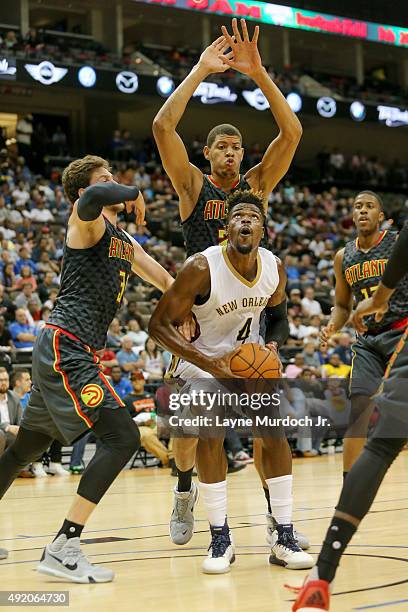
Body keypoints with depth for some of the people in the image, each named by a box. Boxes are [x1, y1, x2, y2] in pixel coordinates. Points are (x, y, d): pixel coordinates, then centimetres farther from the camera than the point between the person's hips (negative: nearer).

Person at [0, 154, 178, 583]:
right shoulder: (87, 222, -7)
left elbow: (164, 280, 25)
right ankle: (62, 549, -20)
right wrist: (134, 193, -12)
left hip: (67, 354, 10)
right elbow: (93, 197, -32)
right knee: (121, 437, -18)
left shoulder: (124, 240, 20)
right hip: (64, 348, -10)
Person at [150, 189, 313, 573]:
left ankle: (284, 538, 2)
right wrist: (207, 363, -33)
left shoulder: (274, 268, -12)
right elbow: (159, 325, -23)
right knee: (210, 438, -22)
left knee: (275, 434, -7)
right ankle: (220, 540, -8)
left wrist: (272, 344, -13)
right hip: (203, 362, -4)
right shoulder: (202, 268, -27)